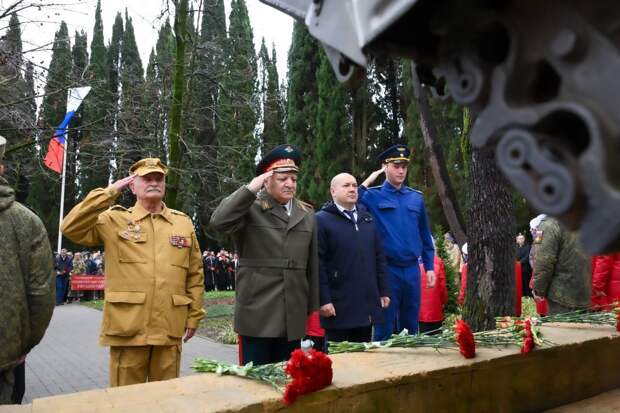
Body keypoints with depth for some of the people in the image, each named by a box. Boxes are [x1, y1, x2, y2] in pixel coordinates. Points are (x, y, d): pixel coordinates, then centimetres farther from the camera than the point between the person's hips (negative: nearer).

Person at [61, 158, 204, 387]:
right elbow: (71, 228, -12)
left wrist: (193, 316, 8)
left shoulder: (183, 222, 9)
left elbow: (195, 274, 11)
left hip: (170, 329, 2)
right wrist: (109, 193, -11)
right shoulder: (115, 220, 3)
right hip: (128, 328, -2)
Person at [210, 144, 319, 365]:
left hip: (293, 317, 4)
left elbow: (312, 266, 13)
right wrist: (250, 189, -18)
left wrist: (313, 310, 13)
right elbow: (218, 222, -22)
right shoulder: (250, 208, -2)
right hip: (257, 314, -4)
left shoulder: (307, 214, 11)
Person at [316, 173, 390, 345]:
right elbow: (318, 264, -12)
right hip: (338, 306, -5)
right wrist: (324, 300, -16)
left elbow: (379, 258, 15)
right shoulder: (321, 220, -6)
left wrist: (384, 291, 10)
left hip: (367, 304, 6)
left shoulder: (367, 218, 14)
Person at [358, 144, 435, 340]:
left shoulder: (416, 197, 9)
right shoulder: (373, 196, -2)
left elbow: (425, 236, 14)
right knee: (384, 330, 5)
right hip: (386, 270, -4)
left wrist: (429, 267, 9)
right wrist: (365, 184, -13)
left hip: (412, 270, 4)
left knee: (411, 328, 15)